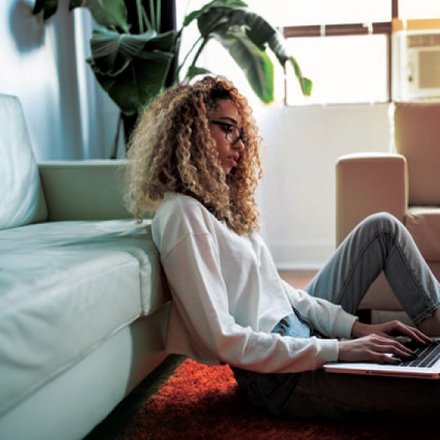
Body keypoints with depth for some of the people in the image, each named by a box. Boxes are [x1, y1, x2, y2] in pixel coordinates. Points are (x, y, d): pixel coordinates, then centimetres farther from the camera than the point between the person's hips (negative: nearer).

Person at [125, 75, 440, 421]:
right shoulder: (182, 215, -20)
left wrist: (356, 327, 0)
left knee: (382, 228, 11)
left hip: (299, 329, 10)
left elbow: (274, 287, 10)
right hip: (277, 376, -10)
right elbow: (222, 338, -24)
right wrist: (336, 350, -23)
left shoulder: (219, 201, 10)